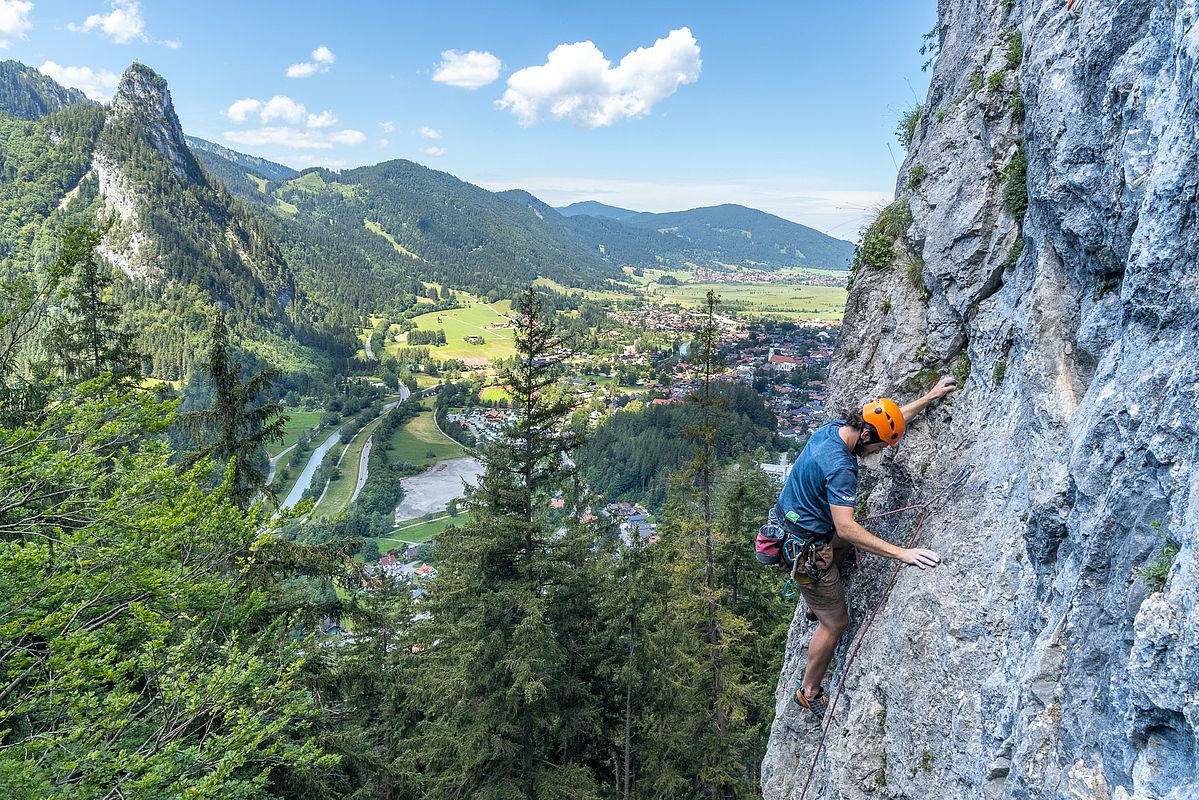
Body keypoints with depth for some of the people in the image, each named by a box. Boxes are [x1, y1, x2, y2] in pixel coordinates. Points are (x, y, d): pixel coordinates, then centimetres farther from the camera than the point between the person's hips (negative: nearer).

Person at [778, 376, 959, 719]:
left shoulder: (834, 427, -3)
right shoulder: (840, 468, -32)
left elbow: (890, 419, 12)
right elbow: (846, 528, -35)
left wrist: (930, 396, 16)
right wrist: (902, 553, -35)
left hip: (787, 520, 9)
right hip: (806, 548, -9)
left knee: (847, 542, 36)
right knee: (835, 623, 6)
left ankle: (815, 604, 47)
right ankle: (809, 692, 24)